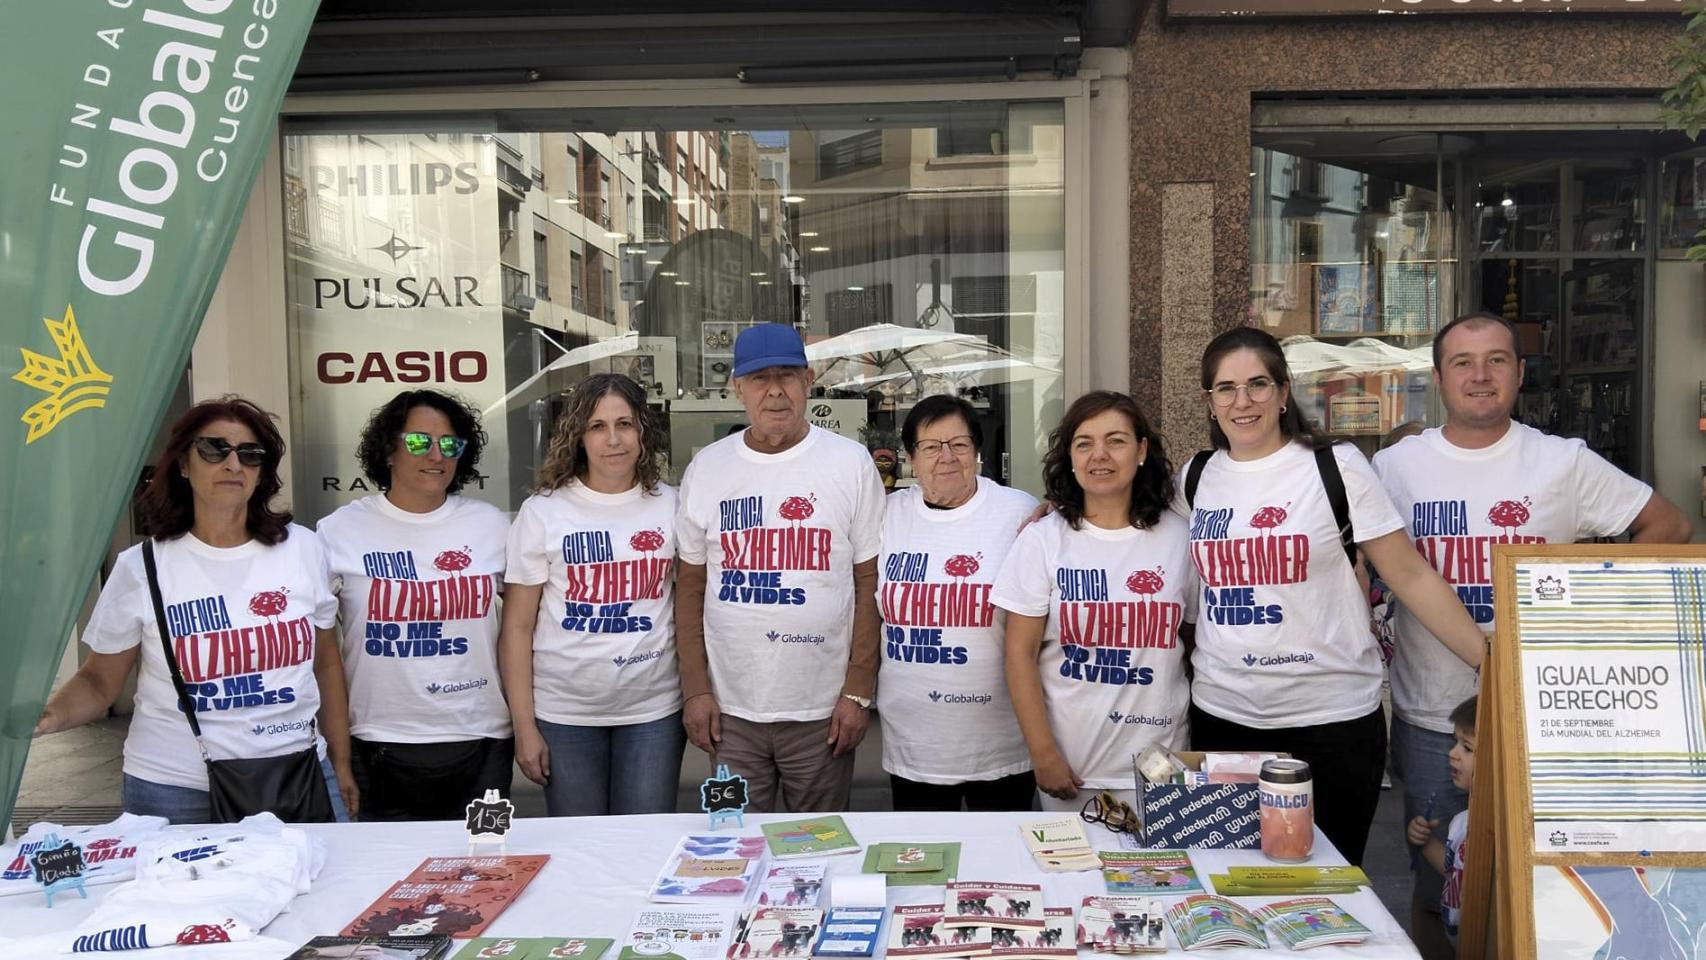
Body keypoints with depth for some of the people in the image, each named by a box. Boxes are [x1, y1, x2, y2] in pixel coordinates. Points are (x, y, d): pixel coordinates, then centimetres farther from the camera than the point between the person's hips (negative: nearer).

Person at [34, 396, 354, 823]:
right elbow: (99, 682, 2)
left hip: (301, 777, 2)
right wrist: (49, 715, -18)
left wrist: (341, 764, 10)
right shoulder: (141, 567, -5)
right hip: (175, 793, -1)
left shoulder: (304, 548, 0)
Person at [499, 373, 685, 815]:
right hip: (564, 713, -1)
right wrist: (524, 727, -5)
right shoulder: (543, 511, -3)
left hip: (654, 712, 1)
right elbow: (517, 628, -2)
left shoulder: (671, 506, 2)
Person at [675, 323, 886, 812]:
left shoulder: (851, 463, -2)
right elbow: (691, 585, 7)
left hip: (822, 710, -1)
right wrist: (696, 690, 2)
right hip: (729, 708, 2)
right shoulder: (706, 469, 4)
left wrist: (858, 691, -6)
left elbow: (870, 582, -1)